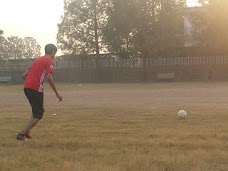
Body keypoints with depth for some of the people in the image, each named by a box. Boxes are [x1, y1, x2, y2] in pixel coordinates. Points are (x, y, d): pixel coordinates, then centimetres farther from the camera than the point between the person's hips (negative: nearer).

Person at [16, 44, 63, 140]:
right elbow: (49, 78, -14)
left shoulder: (38, 60, 24)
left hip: (26, 87, 8)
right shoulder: (50, 60, 0)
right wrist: (57, 94, -11)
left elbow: (24, 75, 23)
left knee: (37, 111, 21)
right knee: (38, 114, -2)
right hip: (36, 89, -8)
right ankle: (22, 134, -11)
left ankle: (27, 133, 12)